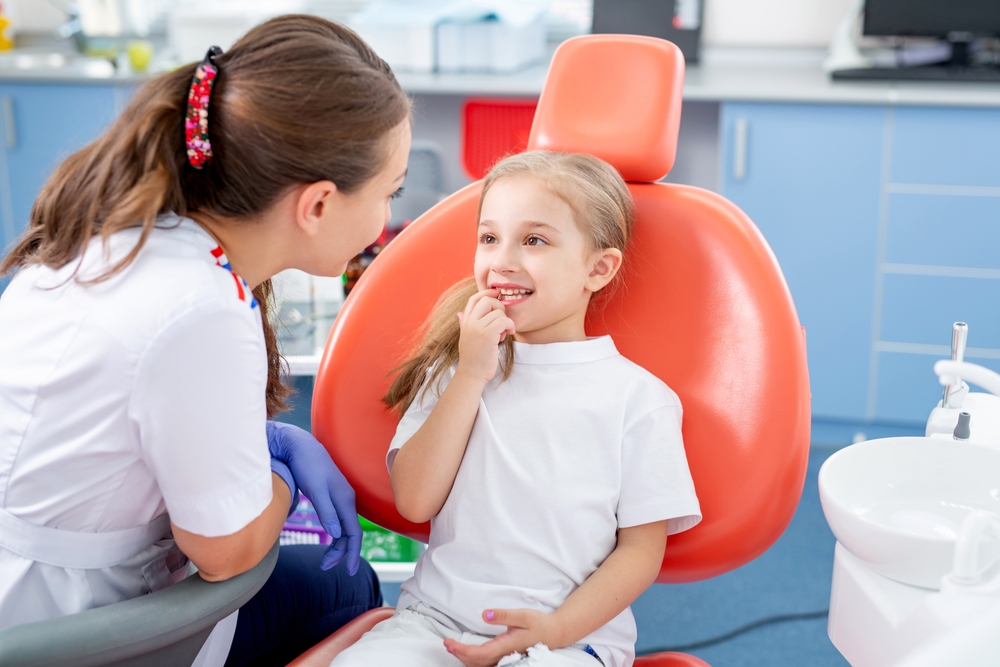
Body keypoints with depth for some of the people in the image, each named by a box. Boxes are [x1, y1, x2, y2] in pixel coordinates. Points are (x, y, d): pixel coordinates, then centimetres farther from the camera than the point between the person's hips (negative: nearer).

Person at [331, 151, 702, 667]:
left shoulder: (640, 397, 2)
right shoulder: (455, 368, 12)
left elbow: (642, 547, 1)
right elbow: (414, 502, 0)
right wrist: (472, 375, -5)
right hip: (436, 618, 2)